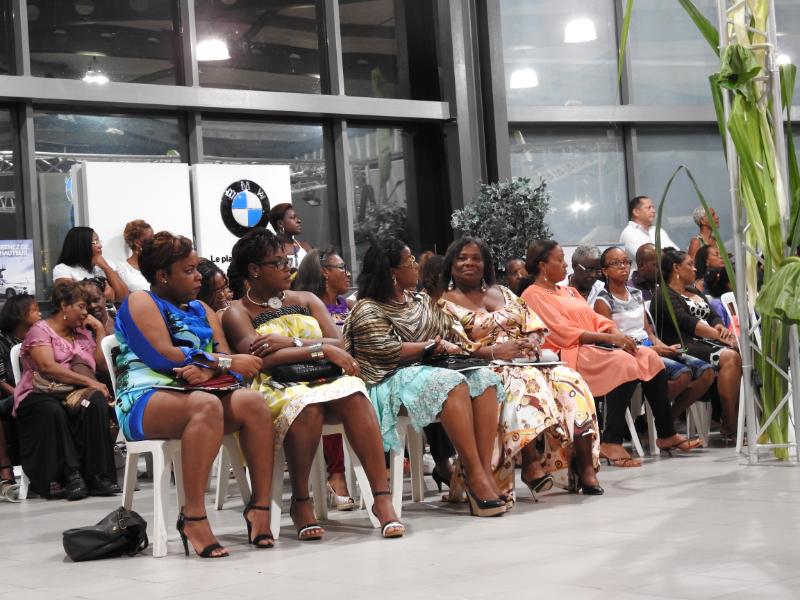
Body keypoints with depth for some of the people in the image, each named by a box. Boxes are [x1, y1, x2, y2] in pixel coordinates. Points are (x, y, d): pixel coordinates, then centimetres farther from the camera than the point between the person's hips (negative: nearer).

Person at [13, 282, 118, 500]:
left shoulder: (82, 332, 22)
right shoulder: (40, 330, 3)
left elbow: (101, 365, 15)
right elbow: (47, 367, -14)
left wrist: (100, 331, 12)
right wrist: (89, 381, -20)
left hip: (73, 395, 4)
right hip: (41, 395, -4)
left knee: (97, 401, -31)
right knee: (52, 411, -39)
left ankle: (98, 476, -33)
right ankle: (69, 474, -36)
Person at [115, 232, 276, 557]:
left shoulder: (201, 309, 25)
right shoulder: (141, 302, 4)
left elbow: (225, 355, 11)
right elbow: (164, 356, -11)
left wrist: (209, 369, -14)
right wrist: (226, 363, -11)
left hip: (194, 394, 6)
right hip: (145, 401, -6)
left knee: (251, 401, -25)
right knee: (206, 405, -38)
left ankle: (261, 506, -27)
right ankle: (193, 517, -38)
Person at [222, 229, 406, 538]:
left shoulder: (306, 300, 23)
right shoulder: (237, 313, 11)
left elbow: (338, 344, 8)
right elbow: (262, 358, -8)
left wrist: (291, 343, -8)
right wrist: (321, 349, -10)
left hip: (322, 378, 3)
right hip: (275, 387, -3)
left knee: (353, 393, -33)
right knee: (306, 404, -39)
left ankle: (382, 498, -36)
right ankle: (300, 503, -23)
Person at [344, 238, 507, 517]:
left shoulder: (422, 302, 22)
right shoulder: (368, 311, -1)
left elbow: (451, 333, 23)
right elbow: (386, 351, -15)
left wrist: (446, 344, -1)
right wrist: (432, 346, -10)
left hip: (429, 369, 7)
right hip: (393, 380, -7)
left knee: (484, 378, -20)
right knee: (452, 383, -35)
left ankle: (484, 470, -32)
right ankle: (474, 476, -37)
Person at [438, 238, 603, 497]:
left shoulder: (501, 292, 25)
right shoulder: (444, 303, 8)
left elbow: (534, 325, 17)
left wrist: (532, 342, -7)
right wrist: (494, 351, -20)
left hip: (527, 360, 5)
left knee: (569, 382, -23)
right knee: (524, 383, -38)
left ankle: (584, 465, -27)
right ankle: (531, 462, -44)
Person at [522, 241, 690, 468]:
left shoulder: (569, 291, 27)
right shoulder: (534, 295, -2)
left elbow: (596, 320, 19)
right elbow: (564, 333, -12)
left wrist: (616, 334, -3)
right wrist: (609, 338, -16)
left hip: (595, 347, 9)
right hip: (570, 354, -9)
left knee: (650, 357, -10)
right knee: (624, 363, -32)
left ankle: (666, 435, -7)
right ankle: (610, 442, -33)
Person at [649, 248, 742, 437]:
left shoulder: (694, 292, 28)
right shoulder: (664, 296, 0)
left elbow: (713, 316, 20)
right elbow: (686, 323, -12)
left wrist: (721, 328, -5)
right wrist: (720, 336, -17)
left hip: (707, 343, 8)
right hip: (684, 347, -8)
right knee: (728, 356, -31)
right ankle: (729, 424, -31)